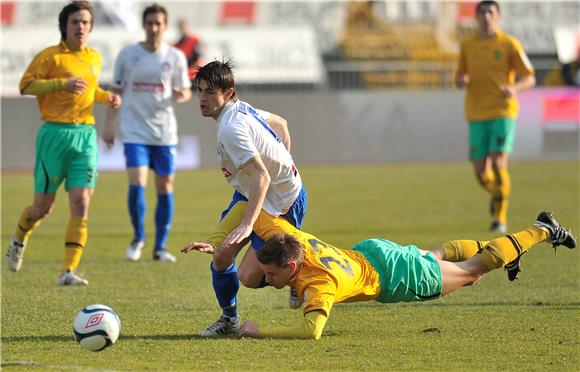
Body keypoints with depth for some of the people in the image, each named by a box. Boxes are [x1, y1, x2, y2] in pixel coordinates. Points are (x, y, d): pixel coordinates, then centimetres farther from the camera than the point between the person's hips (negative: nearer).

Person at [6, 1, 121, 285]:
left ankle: (68, 271, -9)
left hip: (86, 134, 4)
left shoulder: (94, 58, 13)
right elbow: (26, 85, -9)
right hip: (55, 133, -4)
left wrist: (106, 97, 9)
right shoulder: (50, 56, -5)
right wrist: (62, 84, -19)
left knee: (81, 203, -9)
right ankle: (19, 239, 35)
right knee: (43, 206, 2)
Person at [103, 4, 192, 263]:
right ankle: (138, 239, 9)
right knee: (136, 185, -14)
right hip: (134, 131, -1)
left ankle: (160, 247, 14)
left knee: (165, 188, 2)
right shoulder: (127, 55, 1)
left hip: (164, 132, 1)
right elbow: (116, 91, 8)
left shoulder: (175, 57, 2)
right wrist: (109, 124, 2)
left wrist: (182, 95, -15)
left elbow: (185, 91, 9)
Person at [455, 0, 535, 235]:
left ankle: (500, 216, -4)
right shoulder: (467, 45, 9)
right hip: (477, 116, 3)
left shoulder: (509, 44, 0)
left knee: (498, 164, -18)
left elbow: (530, 78, 3)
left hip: (503, 112, -3)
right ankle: (497, 194, 34)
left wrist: (514, 87, -19)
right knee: (481, 172, -1)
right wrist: (461, 80, -8)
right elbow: (460, 77, 17)